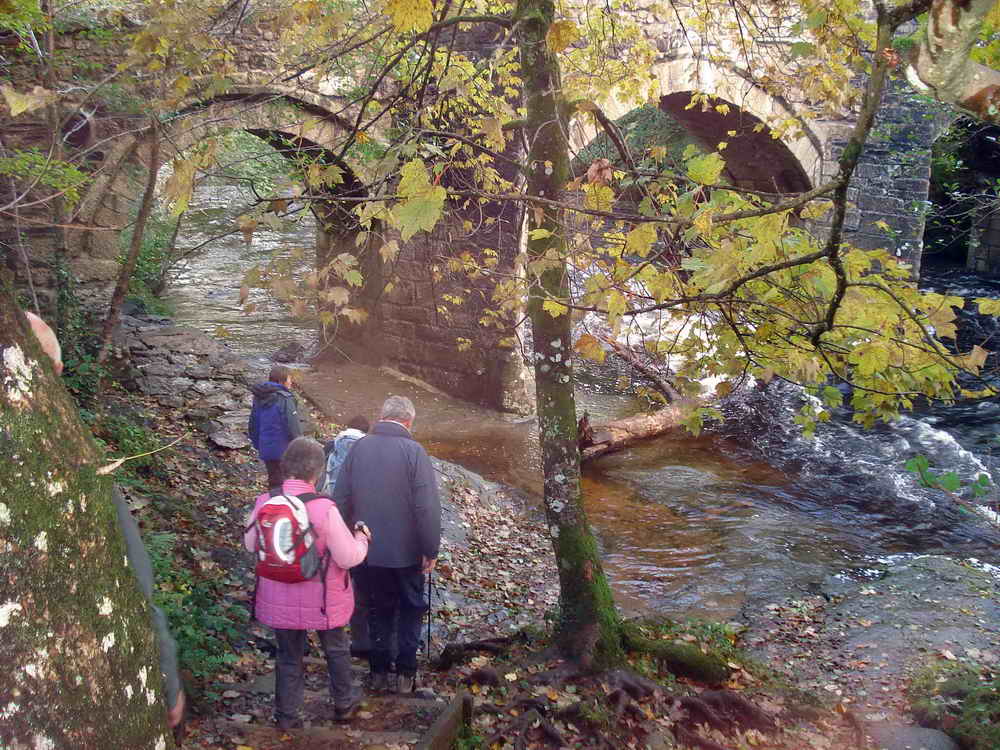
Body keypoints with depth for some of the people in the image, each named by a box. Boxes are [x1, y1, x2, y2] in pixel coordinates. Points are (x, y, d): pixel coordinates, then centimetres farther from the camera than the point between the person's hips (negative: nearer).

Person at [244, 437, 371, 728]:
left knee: (288, 657, 22)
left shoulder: (263, 503, -14)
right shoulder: (324, 509, -27)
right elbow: (348, 557, -20)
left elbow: (250, 545, 3)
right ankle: (343, 704, 41)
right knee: (336, 649, 24)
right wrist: (362, 538, 0)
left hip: (279, 600, 2)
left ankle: (286, 716, 32)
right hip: (322, 600, -2)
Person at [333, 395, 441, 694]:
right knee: (410, 610, 17)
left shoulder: (358, 447, -5)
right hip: (406, 550, -3)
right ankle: (406, 674, 19)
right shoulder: (414, 451, -17)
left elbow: (340, 499, 0)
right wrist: (431, 550, -10)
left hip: (367, 549, 3)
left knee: (378, 610, 19)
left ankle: (378, 672, 26)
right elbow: (427, 507, -20)